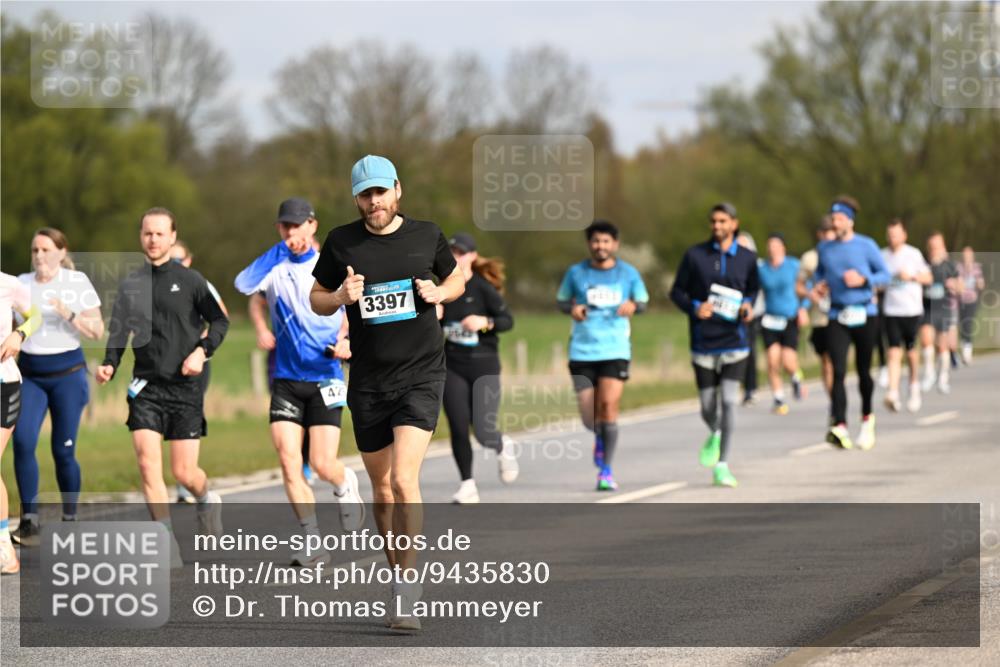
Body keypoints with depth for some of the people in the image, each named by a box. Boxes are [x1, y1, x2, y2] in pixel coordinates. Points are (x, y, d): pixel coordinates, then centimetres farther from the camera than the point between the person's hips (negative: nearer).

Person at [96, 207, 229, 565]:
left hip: (185, 387, -2)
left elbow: (220, 321, 5)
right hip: (145, 386, 2)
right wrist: (109, 366, -5)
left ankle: (207, 500, 34)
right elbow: (119, 332, 12)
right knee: (147, 463, -12)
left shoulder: (190, 280, 0)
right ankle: (168, 547, -7)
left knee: (184, 471, -3)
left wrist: (202, 351, -11)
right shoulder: (130, 284, 9)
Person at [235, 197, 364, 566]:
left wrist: (348, 343, -6)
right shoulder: (275, 267, 3)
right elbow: (243, 286, -17)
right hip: (286, 379, 2)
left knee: (322, 464, -8)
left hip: (325, 377, -2)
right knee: (288, 461, -9)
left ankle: (346, 487, 29)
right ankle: (313, 540, -1)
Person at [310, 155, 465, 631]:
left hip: (421, 374, -2)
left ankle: (405, 595, -16)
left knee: (404, 479, -17)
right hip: (368, 380, 2)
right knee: (382, 489, 9)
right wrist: (341, 297, -10)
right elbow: (316, 300, 12)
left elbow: (457, 277, 19)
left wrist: (440, 293, -3)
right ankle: (401, 579, 25)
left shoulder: (426, 235, 3)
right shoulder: (341, 243, 3)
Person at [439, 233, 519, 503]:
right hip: (452, 367, 4)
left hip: (484, 366, -4)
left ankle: (503, 446, 29)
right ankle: (467, 485, 9)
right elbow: (436, 329, 16)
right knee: (458, 428, -4)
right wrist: (433, 317, -6)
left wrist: (485, 322, -27)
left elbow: (508, 320, -10)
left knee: (484, 433, -7)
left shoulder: (483, 288, -9)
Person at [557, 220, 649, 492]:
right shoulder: (576, 273, 3)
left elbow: (643, 302, 13)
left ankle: (606, 471, -5)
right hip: (582, 351, 1)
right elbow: (561, 300, 15)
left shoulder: (629, 273, 3)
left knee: (609, 406, -16)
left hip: (615, 350, -1)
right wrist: (572, 309, -8)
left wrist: (633, 306, -10)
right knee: (589, 417, 0)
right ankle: (600, 438, 38)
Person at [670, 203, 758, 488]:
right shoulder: (695, 255, 1)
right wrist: (694, 307, -14)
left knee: (729, 401, -12)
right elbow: (677, 291, 5)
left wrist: (748, 306, -3)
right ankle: (715, 435, 40)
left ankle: (722, 465, -4)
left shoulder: (747, 258, 5)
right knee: (708, 407, 4)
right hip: (703, 341, 0)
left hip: (735, 340, 0)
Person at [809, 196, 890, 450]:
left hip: (865, 316, -1)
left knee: (863, 370, 8)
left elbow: (884, 274, 3)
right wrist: (818, 287, 2)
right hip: (837, 318, 1)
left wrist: (863, 280, -15)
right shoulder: (824, 248, 10)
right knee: (839, 372, -14)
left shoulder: (866, 245, 0)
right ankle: (839, 427, -26)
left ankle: (867, 418, 32)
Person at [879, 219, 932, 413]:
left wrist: (911, 276, -12)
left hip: (912, 310, -1)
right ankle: (893, 394, -21)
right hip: (891, 311, 1)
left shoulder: (914, 254, 0)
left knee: (911, 353, 8)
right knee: (894, 352, -11)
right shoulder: (883, 256, 6)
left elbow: (927, 278, 5)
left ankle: (914, 388, 32)